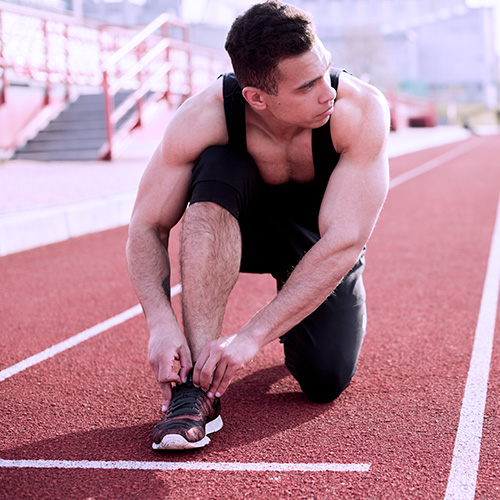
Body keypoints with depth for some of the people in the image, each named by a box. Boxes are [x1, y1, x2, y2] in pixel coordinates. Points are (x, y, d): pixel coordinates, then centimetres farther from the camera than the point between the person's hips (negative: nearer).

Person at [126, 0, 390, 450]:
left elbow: (344, 241, -37)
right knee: (216, 171, -35)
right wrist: (161, 323, -40)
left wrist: (252, 336, -43)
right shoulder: (204, 118, -31)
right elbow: (147, 228, -23)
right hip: (238, 226, 0)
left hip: (318, 238, 0)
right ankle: (198, 382, -32)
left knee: (326, 380, -18)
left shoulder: (361, 111, -34)